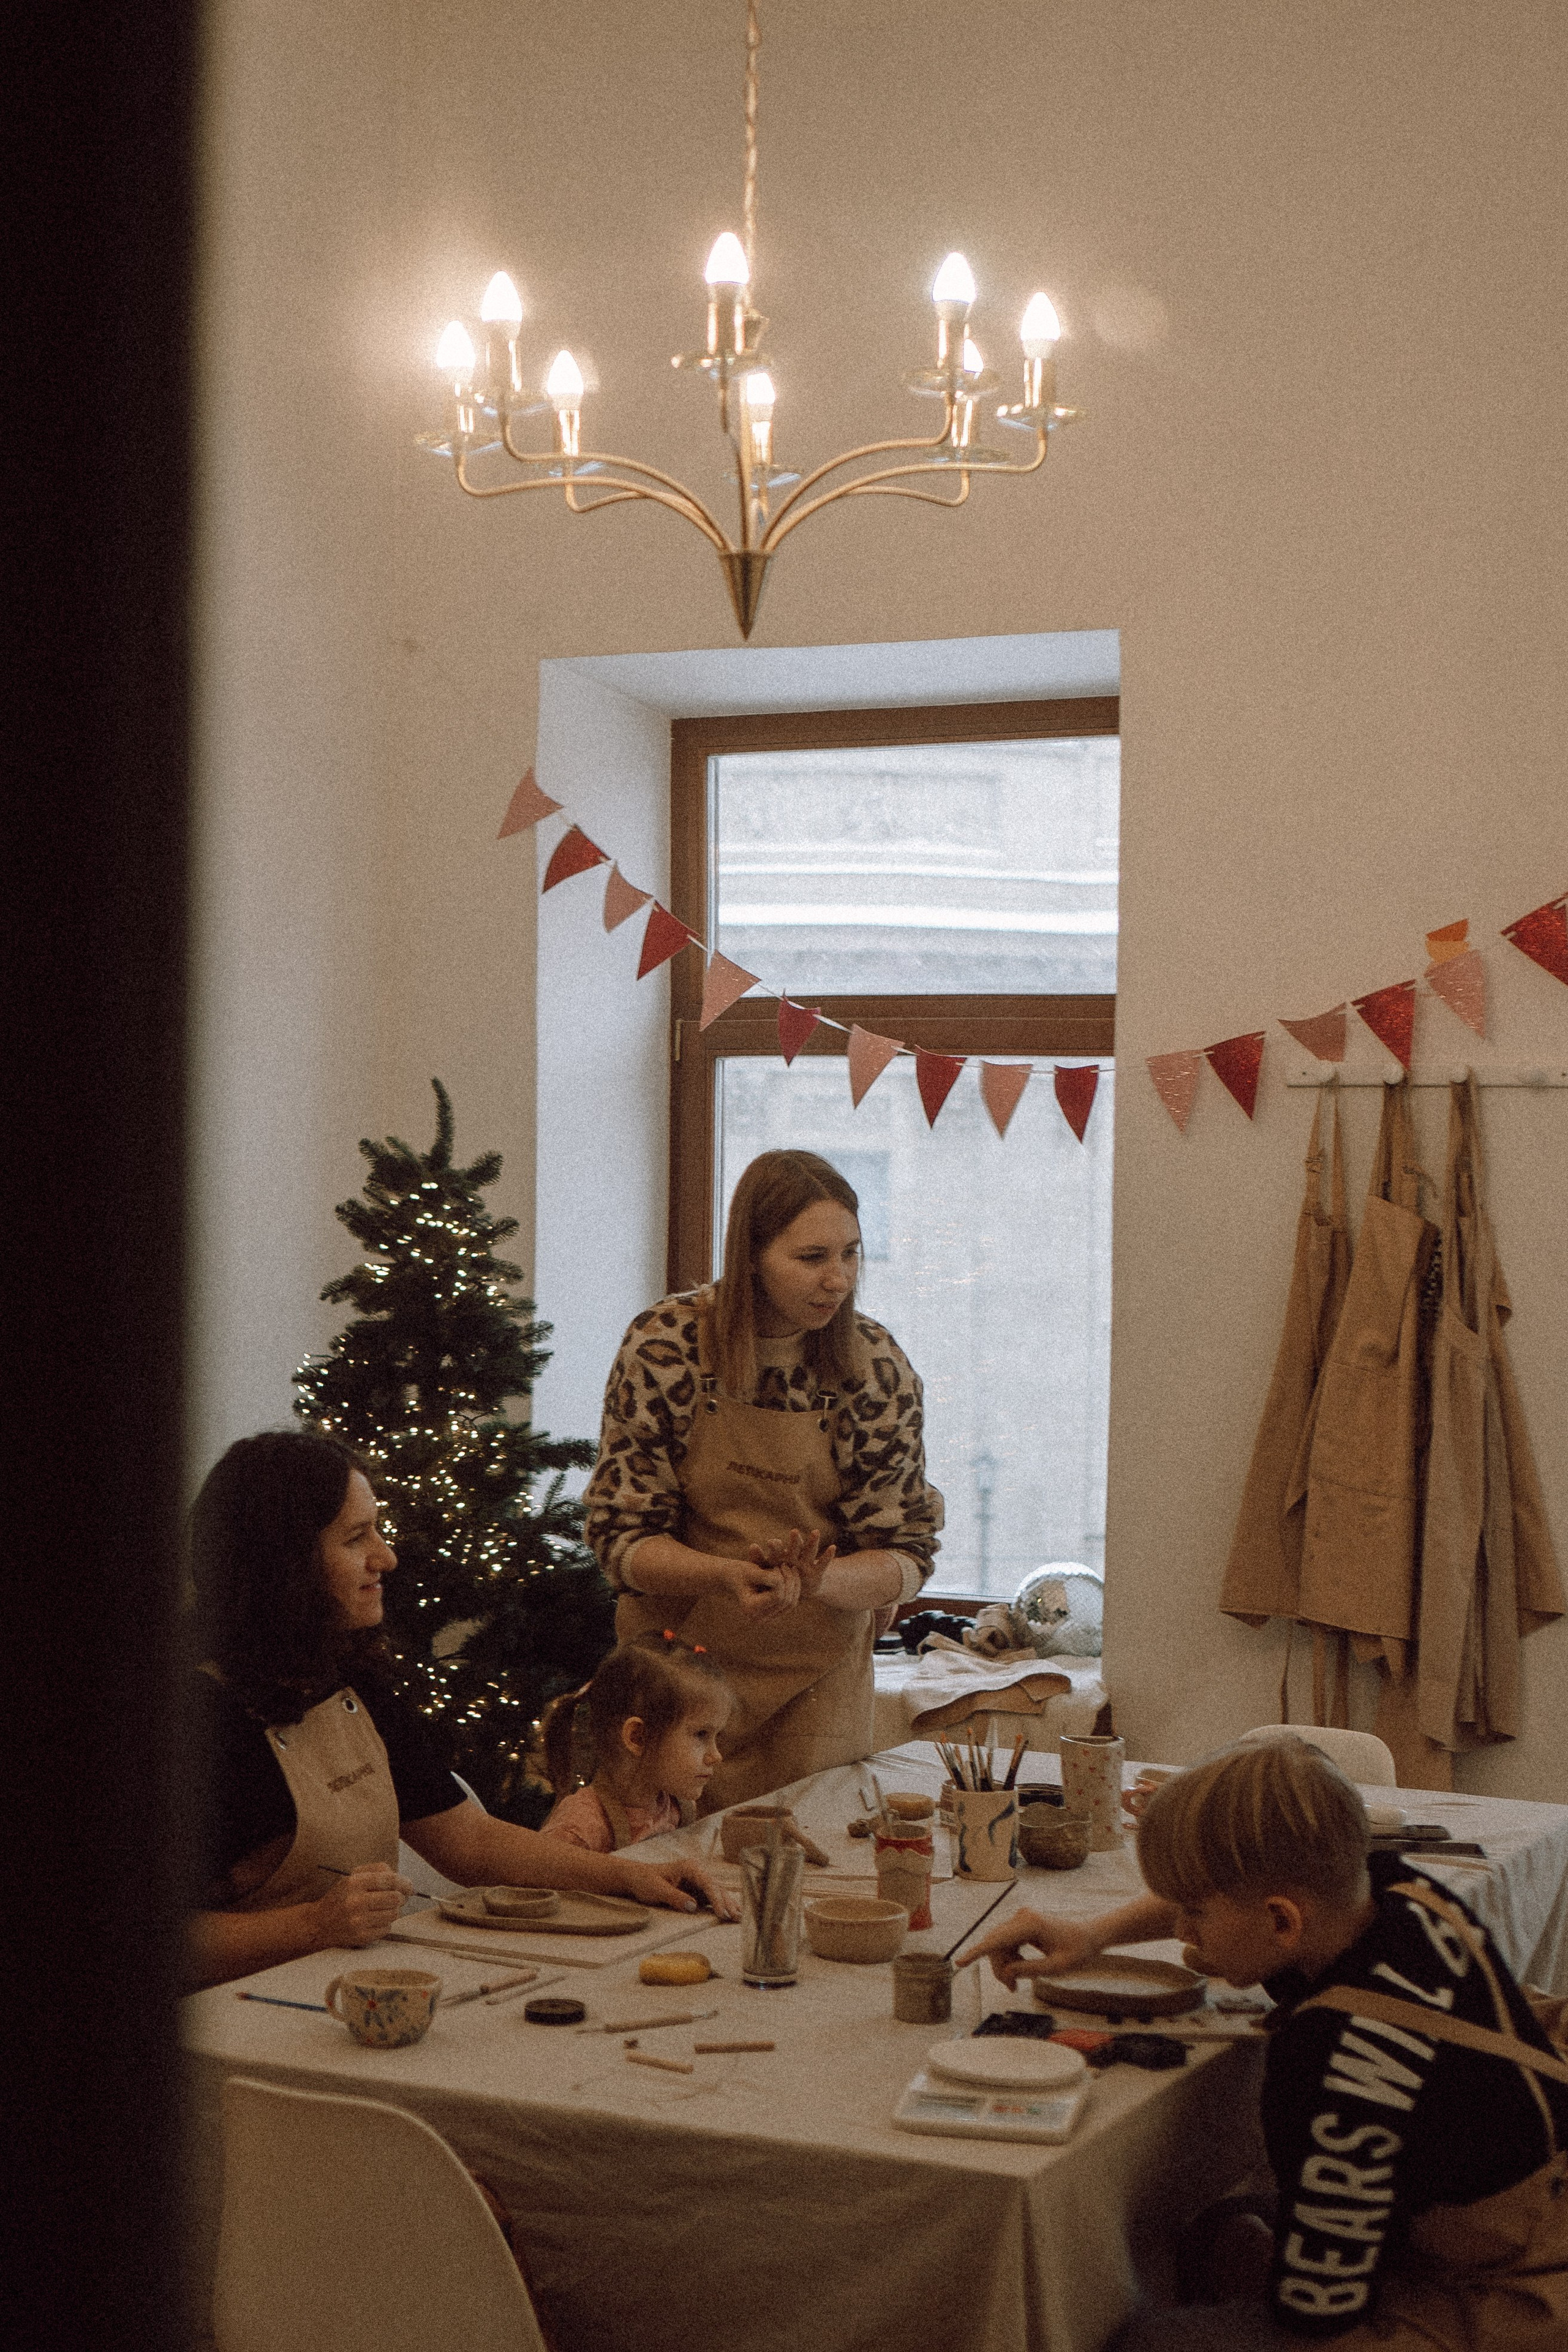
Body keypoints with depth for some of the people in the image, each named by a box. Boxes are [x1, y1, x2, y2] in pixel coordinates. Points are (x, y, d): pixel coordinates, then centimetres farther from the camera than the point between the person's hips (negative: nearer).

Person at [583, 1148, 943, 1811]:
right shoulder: (666, 1345, -13)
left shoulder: (877, 1366, -9)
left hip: (815, 1681, 1)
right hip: (676, 1662, -1)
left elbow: (907, 1554, -6)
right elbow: (622, 1536, -11)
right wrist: (728, 1575, -29)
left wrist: (816, 1581, -27)